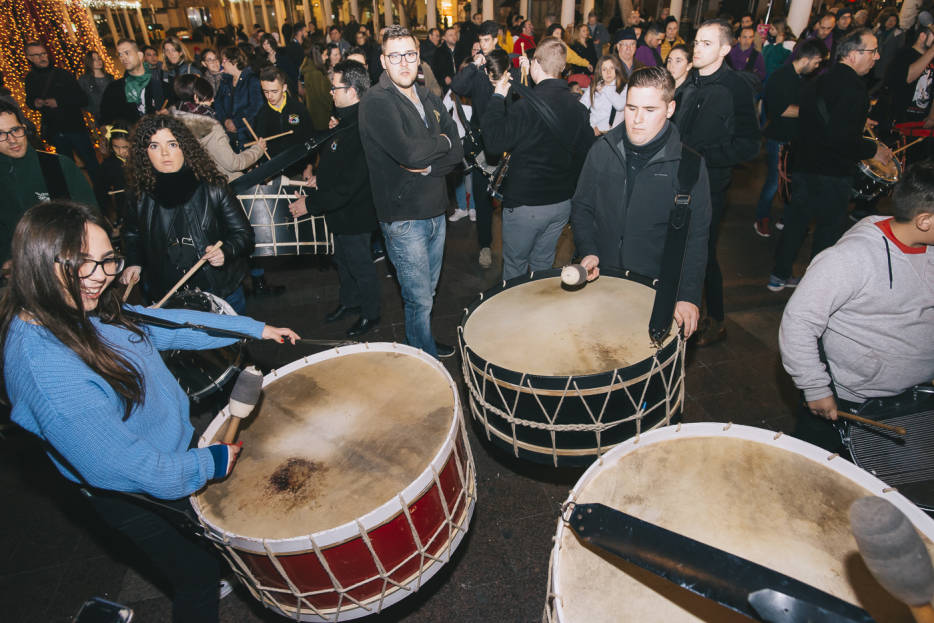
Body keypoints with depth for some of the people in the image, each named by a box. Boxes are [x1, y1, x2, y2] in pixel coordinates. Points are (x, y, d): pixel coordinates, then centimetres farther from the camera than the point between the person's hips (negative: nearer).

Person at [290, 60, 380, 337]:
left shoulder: (360, 130, -29)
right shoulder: (348, 119, 3)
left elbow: (348, 185, -31)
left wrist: (310, 203, -25)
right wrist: (320, 177, 7)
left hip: (354, 213, -10)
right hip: (341, 210, 10)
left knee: (360, 265, 8)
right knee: (343, 258, 24)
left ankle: (370, 314, 29)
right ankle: (349, 301, 46)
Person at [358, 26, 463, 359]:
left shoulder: (429, 99, 11)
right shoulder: (375, 102, -13)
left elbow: (457, 152, 2)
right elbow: (409, 152, -27)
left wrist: (427, 166, -15)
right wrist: (442, 141, -9)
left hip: (435, 210, 7)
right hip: (403, 217, -7)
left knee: (428, 291, 21)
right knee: (419, 300, 3)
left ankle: (425, 343, 42)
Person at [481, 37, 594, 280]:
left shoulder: (527, 106, -20)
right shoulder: (578, 107, 3)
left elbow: (495, 142, -21)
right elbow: (585, 151, 10)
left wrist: (498, 97, -11)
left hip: (525, 204, -6)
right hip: (562, 202, 7)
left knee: (514, 266, 13)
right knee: (543, 265, 21)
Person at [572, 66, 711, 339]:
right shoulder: (602, 149, -2)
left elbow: (696, 235, -8)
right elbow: (581, 206, 7)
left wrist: (689, 295, -17)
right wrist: (588, 251, -9)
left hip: (656, 287, -2)